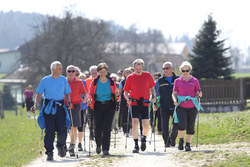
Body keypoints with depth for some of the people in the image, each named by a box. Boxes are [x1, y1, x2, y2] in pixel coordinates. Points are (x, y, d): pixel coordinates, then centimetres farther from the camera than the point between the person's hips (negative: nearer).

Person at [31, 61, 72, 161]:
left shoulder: (63, 80, 7)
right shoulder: (45, 80, 1)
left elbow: (67, 93, 13)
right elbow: (39, 94, 5)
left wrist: (69, 101, -5)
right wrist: (35, 105, -7)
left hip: (60, 107, 1)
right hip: (48, 107, -1)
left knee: (63, 130, -10)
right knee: (49, 131, -2)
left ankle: (60, 146, 19)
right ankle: (49, 153, 6)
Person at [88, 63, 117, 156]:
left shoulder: (111, 82, 3)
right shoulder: (95, 82, 3)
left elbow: (115, 94, 12)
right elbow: (90, 94, 7)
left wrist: (117, 94, -11)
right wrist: (90, 99, -14)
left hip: (109, 106, -1)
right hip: (98, 106, 1)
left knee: (107, 127, -11)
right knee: (98, 128, 1)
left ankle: (105, 149, -10)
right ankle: (98, 144, 31)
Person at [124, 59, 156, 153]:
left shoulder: (147, 75, 7)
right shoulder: (130, 77, 4)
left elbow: (152, 88, 15)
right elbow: (125, 92, 8)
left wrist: (153, 96, -3)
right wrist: (128, 98, -11)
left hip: (145, 103, 1)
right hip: (134, 103, -1)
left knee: (146, 126, -1)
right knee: (135, 123, -12)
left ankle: (144, 138, 30)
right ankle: (136, 145, -7)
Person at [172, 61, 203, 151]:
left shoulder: (195, 81, 10)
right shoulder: (177, 81, 10)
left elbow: (199, 93, 11)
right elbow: (174, 93, 13)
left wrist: (199, 94, -12)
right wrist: (175, 100, -7)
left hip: (192, 107, 1)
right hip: (181, 107, -1)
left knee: (190, 127, -3)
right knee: (182, 124, -17)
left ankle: (188, 144, 5)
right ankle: (181, 140, 6)